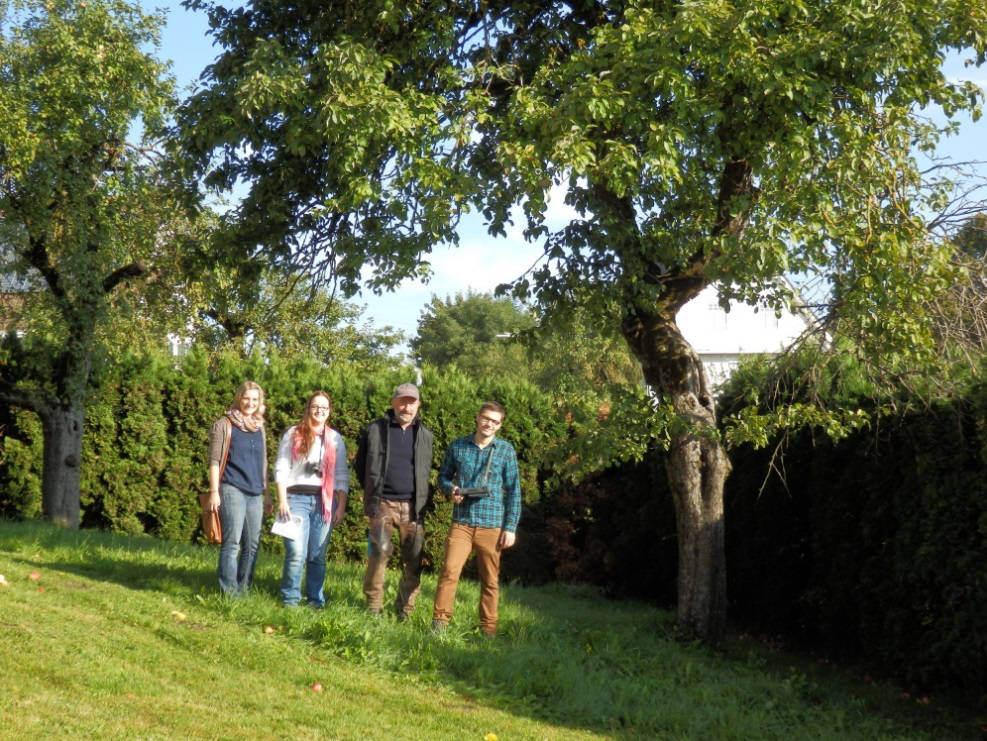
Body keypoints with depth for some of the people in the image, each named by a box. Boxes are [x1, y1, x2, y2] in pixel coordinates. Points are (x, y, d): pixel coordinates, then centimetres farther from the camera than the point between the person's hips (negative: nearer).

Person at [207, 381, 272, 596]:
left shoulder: (259, 427, 18)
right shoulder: (224, 425, 1)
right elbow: (214, 460, -4)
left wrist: (267, 494, 21)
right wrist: (214, 492, -11)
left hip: (255, 493, 6)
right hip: (232, 490, -6)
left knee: (252, 545, 6)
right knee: (232, 542, -10)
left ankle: (244, 590, 14)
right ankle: (230, 593, -9)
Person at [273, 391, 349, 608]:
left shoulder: (335, 439, 14)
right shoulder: (293, 434, 7)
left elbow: (342, 476, 13)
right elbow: (281, 468, 3)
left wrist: (341, 506, 5)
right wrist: (282, 501, -5)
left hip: (324, 502, 2)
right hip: (297, 498, -2)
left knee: (317, 555, 1)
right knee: (296, 552, -13)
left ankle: (316, 600, 9)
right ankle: (289, 600, -2)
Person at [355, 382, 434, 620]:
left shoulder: (425, 435, 12)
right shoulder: (375, 430, 5)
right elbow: (360, 464, 14)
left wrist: (424, 499, 12)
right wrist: (372, 491, 10)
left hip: (413, 506, 3)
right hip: (382, 503, -3)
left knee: (413, 560, 2)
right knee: (380, 550, -20)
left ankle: (404, 609, 14)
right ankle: (373, 605, -8)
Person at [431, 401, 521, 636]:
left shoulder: (506, 450, 5)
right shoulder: (457, 446, 8)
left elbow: (513, 490, 6)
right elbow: (443, 476, 17)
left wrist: (511, 527, 1)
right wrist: (451, 489, -7)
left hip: (491, 525, 0)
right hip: (461, 522, 0)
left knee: (490, 580, 5)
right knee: (449, 570, -13)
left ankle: (489, 629, 15)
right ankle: (439, 621, -4)